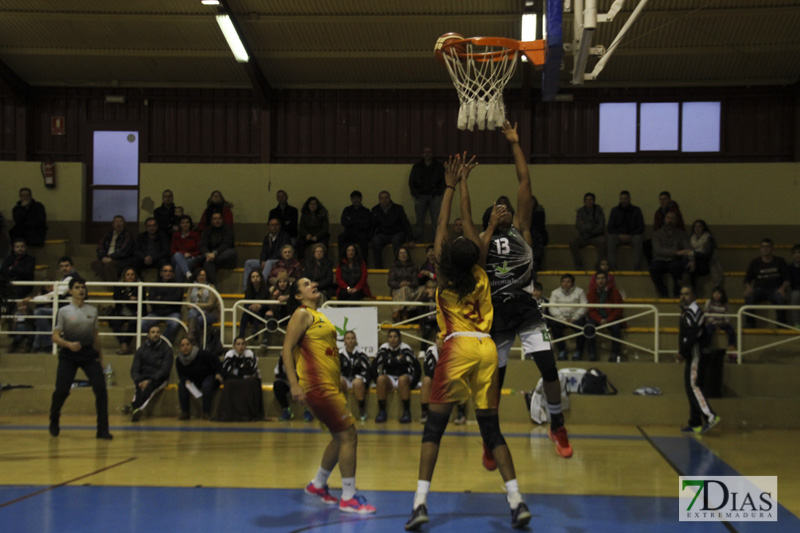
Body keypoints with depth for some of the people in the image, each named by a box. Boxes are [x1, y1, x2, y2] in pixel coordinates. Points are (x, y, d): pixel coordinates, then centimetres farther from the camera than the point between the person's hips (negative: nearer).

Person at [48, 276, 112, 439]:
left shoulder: (92, 310, 8)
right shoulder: (64, 311, -1)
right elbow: (55, 337, -4)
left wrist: (100, 356, 17)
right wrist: (68, 344, -23)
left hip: (89, 354, 2)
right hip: (69, 355, -2)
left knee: (101, 389, -12)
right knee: (61, 391, -8)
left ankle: (102, 430, -5)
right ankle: (54, 422, 23)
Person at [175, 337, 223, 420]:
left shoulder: (202, 354, -25)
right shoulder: (179, 360, -10)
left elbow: (215, 360, -13)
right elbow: (181, 375, -4)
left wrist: (218, 373, -22)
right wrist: (186, 381, -26)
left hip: (209, 376, -5)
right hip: (194, 380, 5)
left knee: (207, 385, -38)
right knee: (181, 385, -22)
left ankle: (206, 413, -28)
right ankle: (185, 413, -16)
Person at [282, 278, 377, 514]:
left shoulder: (319, 316, 20)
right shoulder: (302, 314, -6)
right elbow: (287, 350, -13)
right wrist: (294, 384, -21)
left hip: (330, 386, 10)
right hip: (318, 386, -10)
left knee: (340, 438, 16)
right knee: (348, 436, -10)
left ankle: (318, 485, 31)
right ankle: (348, 498, -5)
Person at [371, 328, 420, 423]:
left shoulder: (405, 348, -10)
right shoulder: (384, 348, -2)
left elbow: (417, 368, -10)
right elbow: (374, 366, 0)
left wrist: (412, 385, -14)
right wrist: (379, 381, -9)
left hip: (404, 377, -2)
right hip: (389, 379, 2)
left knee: (403, 379, -36)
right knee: (381, 379, -30)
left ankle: (407, 412, -29)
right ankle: (381, 411, -23)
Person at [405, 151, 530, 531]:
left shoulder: (444, 274, 1)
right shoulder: (479, 274, 7)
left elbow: (442, 226, 10)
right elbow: (467, 222, 15)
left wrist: (450, 186, 16)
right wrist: (463, 183, 22)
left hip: (458, 347, -3)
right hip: (487, 347, 3)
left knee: (434, 426, 1)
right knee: (491, 428, 7)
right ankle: (517, 501, -2)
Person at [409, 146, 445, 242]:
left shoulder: (439, 166, 10)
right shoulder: (417, 166, 13)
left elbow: (443, 181, 8)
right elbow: (411, 181, 13)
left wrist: (439, 192, -6)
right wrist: (415, 193, 0)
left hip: (434, 196, -1)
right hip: (420, 195, 1)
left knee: (436, 219, -8)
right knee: (420, 218, -1)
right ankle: (418, 237, 4)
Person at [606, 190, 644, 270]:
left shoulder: (636, 210, 5)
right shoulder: (615, 210, 7)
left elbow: (641, 227, 2)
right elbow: (610, 228, 4)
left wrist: (630, 236, -14)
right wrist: (620, 235, -15)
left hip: (632, 236, 0)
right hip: (618, 236, 1)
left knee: (638, 239, -36)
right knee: (611, 239, -34)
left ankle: (637, 267, -39)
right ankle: (613, 267, -40)